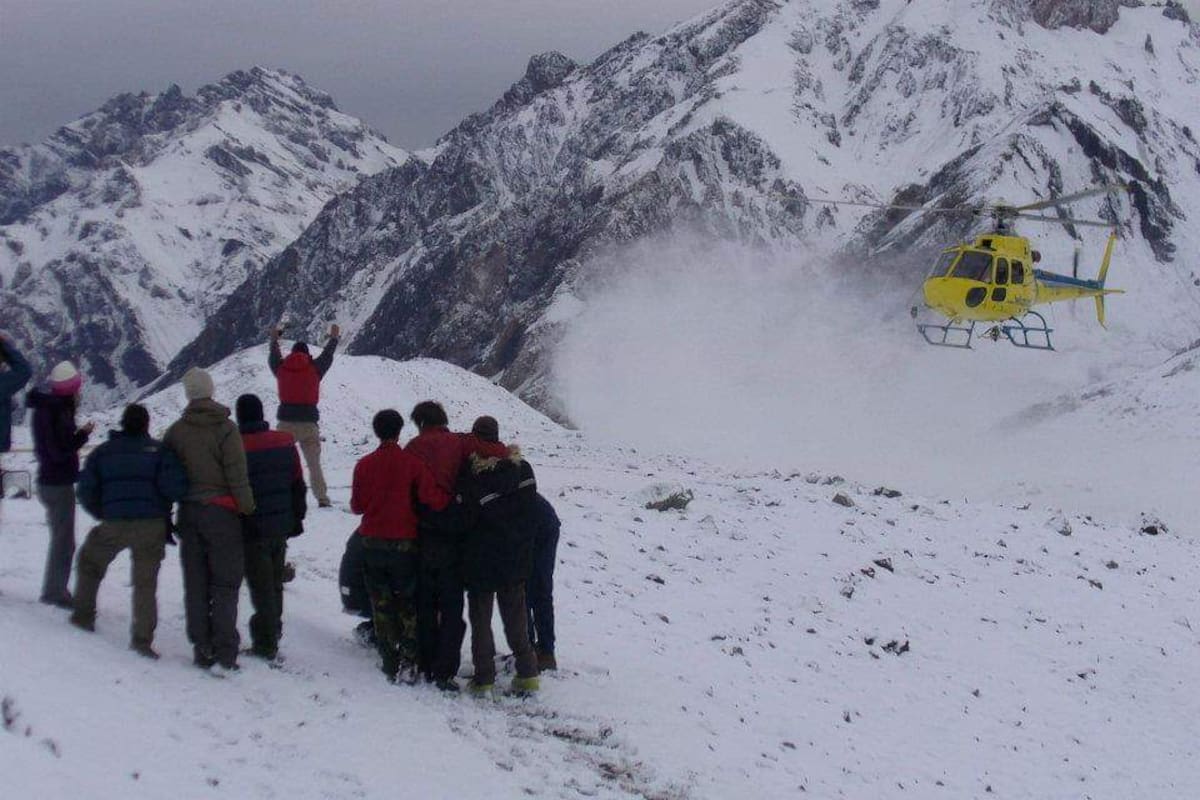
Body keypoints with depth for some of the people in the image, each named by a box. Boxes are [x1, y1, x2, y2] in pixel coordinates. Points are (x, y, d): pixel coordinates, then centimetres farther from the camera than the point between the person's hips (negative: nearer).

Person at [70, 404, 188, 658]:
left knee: (89, 561, 27)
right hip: (152, 525, -1)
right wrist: (163, 506, 11)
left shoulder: (102, 452, 11)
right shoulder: (158, 450, 2)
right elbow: (175, 487, -10)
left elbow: (86, 492, 8)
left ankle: (83, 616, 29)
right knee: (146, 582, 6)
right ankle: (142, 639, 2)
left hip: (113, 524, 2)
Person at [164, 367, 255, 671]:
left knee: (195, 583, 9)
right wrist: (247, 508, -4)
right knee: (225, 582, 2)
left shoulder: (176, 431, 3)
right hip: (221, 511, -3)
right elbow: (237, 475, -13)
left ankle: (202, 648, 10)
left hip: (189, 512, 4)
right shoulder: (225, 428, -10)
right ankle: (225, 651, -4)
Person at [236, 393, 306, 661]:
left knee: (261, 588, 2)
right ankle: (272, 634, 26)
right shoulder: (285, 443, 1)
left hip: (252, 529, -5)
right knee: (275, 583, 17)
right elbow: (298, 484, 7)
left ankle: (266, 644, 4)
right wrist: (297, 518, 17)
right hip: (282, 526, 5)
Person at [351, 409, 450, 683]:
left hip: (372, 544, 2)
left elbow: (357, 505, 2)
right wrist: (451, 498, -1)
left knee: (381, 604, 11)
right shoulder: (412, 463, -10)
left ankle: (390, 663, 9)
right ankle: (408, 660, -1)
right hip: (405, 544, -2)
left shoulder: (364, 465, -4)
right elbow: (432, 497, -19)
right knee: (409, 603, 10)